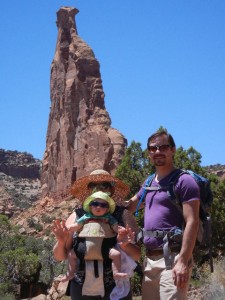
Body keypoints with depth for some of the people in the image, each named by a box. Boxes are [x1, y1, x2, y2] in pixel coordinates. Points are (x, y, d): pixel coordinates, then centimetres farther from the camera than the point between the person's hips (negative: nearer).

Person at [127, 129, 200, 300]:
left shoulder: (184, 181, -7)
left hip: (172, 258, -8)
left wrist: (183, 261, -22)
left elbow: (192, 222, -14)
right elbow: (130, 206, 33)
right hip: (150, 258, 8)